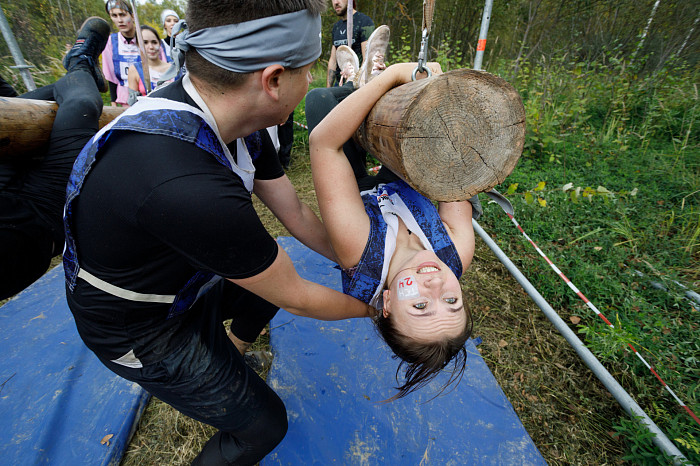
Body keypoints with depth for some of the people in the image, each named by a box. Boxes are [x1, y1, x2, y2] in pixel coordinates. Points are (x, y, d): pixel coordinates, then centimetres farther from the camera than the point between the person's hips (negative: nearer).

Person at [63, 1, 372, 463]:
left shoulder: (238, 122, -15)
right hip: (142, 329, -7)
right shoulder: (189, 186, -43)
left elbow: (296, 213, -5)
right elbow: (295, 297, -28)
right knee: (264, 424, 6)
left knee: (270, 279, 26)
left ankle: (233, 347, 56)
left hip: (186, 279, 7)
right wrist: (370, 306, -9)